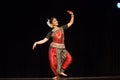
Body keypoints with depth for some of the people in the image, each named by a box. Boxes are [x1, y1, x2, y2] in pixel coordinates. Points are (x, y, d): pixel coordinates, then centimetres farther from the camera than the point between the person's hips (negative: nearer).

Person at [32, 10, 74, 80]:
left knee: (69, 58, -20)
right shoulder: (51, 32, 4)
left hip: (62, 48, 1)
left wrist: (72, 15, -3)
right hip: (54, 48, -1)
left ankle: (61, 70, -5)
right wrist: (36, 43, -11)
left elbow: (71, 23, 9)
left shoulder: (62, 28, 8)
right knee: (53, 63, -9)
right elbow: (44, 40, 1)